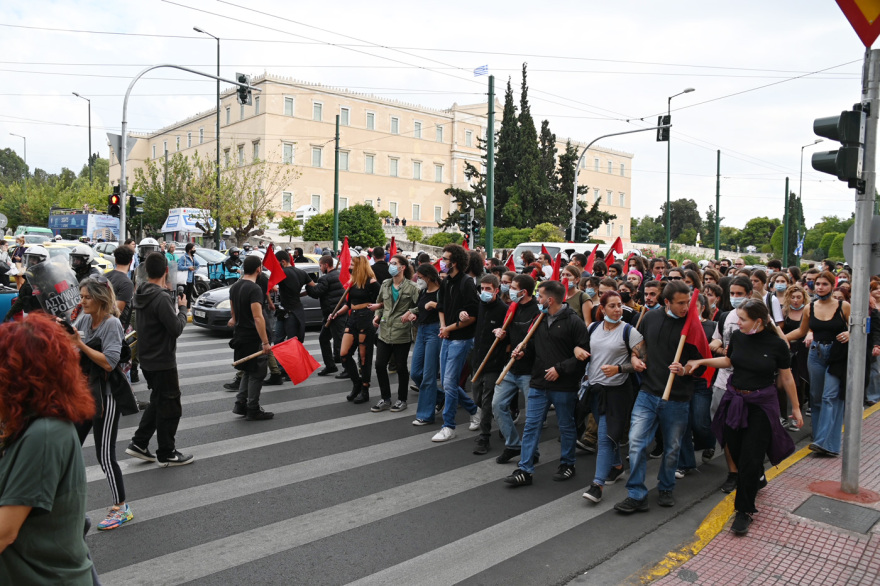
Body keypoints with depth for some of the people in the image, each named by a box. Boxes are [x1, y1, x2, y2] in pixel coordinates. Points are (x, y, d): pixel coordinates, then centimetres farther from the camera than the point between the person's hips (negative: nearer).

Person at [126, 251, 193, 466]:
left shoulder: (141, 293, 5)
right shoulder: (162, 298, -24)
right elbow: (177, 328, -21)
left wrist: (176, 307, 6)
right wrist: (182, 308, -6)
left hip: (147, 359, 9)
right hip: (163, 362, -9)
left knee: (158, 402, 24)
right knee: (170, 407, 4)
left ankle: (138, 444, 26)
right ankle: (166, 454, 14)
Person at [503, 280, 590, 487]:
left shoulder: (573, 321, -12)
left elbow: (584, 353, -15)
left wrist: (560, 368, -17)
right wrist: (523, 350, 3)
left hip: (564, 385, -5)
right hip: (538, 383, 6)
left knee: (566, 427, 12)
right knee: (531, 426, 4)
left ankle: (567, 464, 30)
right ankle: (525, 470, 9)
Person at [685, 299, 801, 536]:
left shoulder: (777, 344, -12)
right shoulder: (737, 336, -3)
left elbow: (786, 378, -1)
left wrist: (795, 408, 7)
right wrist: (701, 361, 5)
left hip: (761, 405, -4)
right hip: (734, 400, 4)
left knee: (751, 458, -4)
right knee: (736, 451, 13)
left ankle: (744, 510, 9)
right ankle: (757, 479, 45)